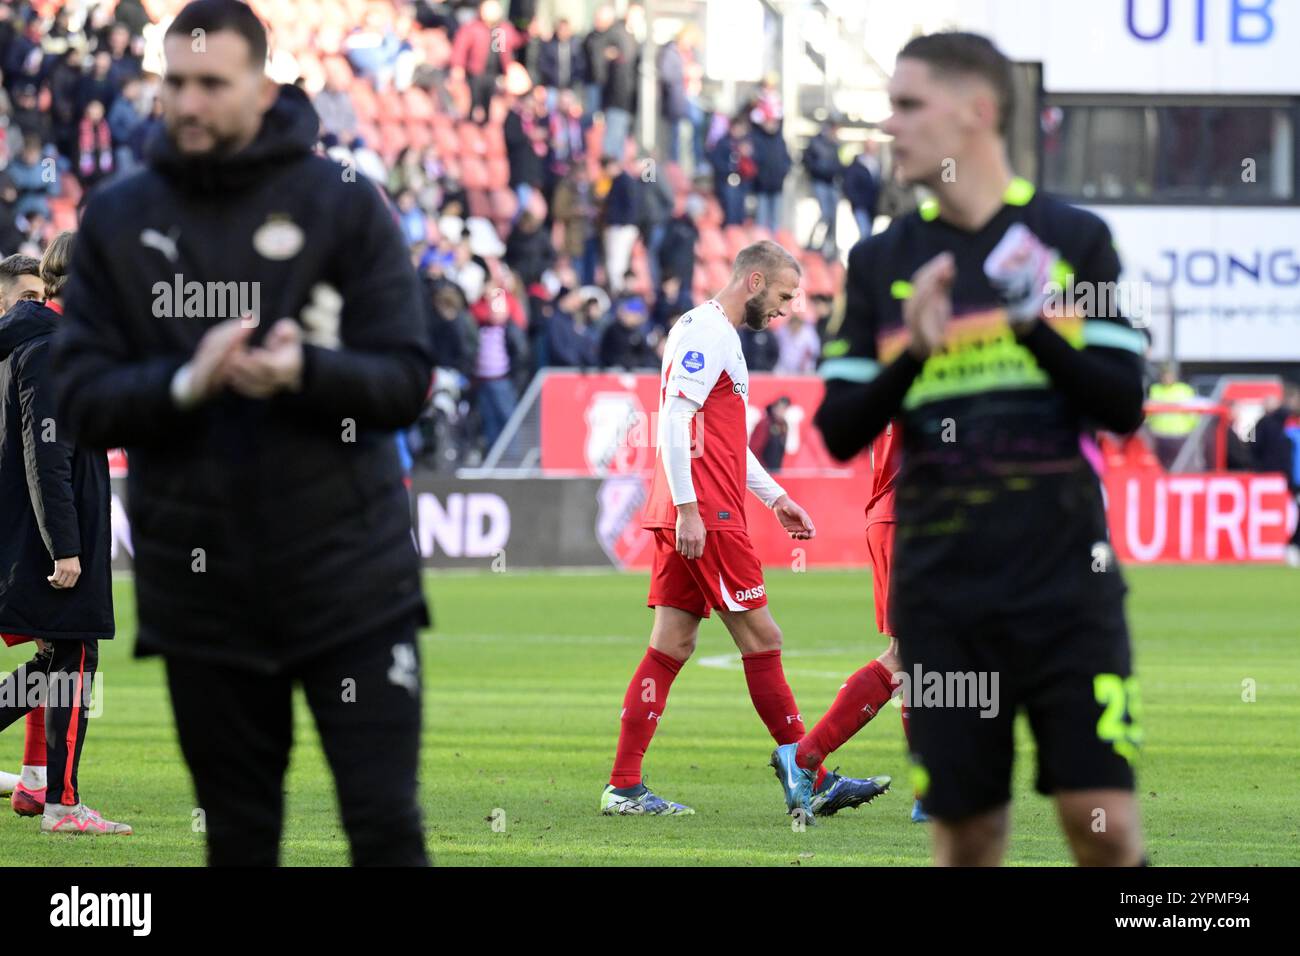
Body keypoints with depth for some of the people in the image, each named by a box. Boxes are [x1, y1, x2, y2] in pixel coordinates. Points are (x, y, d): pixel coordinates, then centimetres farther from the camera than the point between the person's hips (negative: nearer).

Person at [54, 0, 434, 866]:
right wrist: (184, 383, -20)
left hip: (349, 576, -2)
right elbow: (83, 400, -1)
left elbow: (408, 380, -5)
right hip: (201, 590, 2)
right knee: (239, 839, 9)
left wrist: (306, 372, -24)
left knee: (387, 826, -4)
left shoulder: (344, 204, 0)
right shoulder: (118, 221, 5)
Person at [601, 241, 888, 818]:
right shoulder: (704, 332, -11)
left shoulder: (719, 335, 22)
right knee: (761, 640, -5)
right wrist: (687, 509, -22)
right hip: (704, 516, -10)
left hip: (695, 516, 10)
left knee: (672, 646, 6)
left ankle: (623, 787, 3)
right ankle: (813, 782, -1)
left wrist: (774, 497, 26)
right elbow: (674, 421, -19)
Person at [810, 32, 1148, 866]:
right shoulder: (881, 262, 9)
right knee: (967, 832, 2)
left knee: (1103, 821, -9)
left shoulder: (1073, 239, 4)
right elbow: (840, 432, 5)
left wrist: (1035, 323, -17)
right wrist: (913, 352, -13)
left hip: (1066, 578, -2)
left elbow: (1124, 405, -2)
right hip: (941, 590, 2)